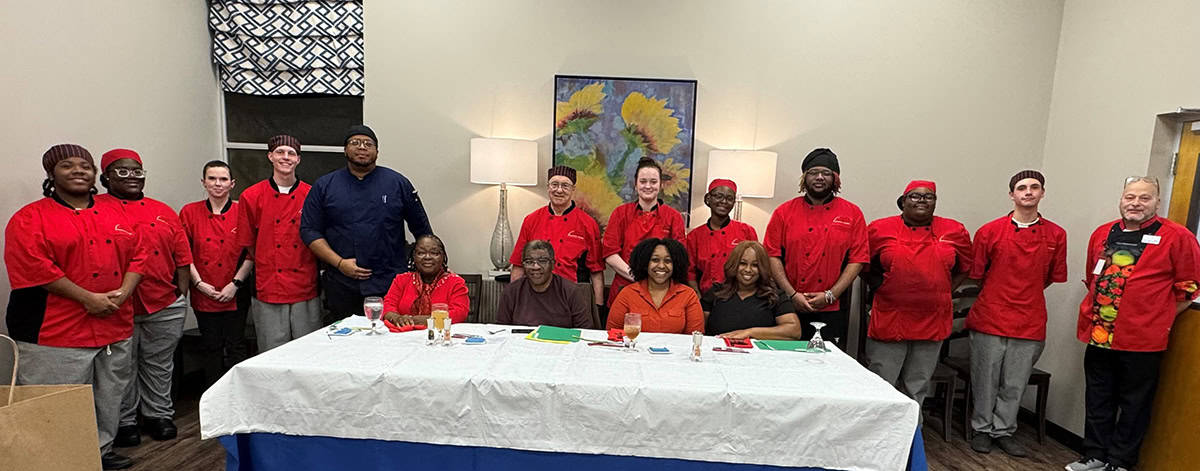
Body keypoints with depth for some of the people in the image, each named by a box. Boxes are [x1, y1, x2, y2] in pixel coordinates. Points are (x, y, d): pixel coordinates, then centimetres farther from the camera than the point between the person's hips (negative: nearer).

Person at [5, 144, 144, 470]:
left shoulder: (114, 215, 12)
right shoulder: (30, 218, -4)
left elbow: (137, 256, 9)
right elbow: (33, 268, -15)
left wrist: (122, 293, -8)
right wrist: (88, 298, -19)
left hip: (115, 328, 6)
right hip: (56, 332, -5)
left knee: (109, 401, 16)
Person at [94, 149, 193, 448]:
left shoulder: (164, 212, 10)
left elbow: (182, 258, 11)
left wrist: (181, 295, 5)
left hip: (165, 305, 3)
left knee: (159, 365, 13)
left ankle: (159, 415, 27)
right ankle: (124, 422, 24)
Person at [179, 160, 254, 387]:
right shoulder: (190, 212, 3)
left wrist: (235, 284, -9)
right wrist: (199, 283, -6)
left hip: (235, 295, -2)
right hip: (204, 295, 2)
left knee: (235, 347, 5)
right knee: (211, 348, 12)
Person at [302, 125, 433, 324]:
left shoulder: (398, 183, 6)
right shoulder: (324, 186, 9)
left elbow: (422, 230, 11)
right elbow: (309, 231, 6)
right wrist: (339, 263, -6)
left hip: (391, 285, -1)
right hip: (341, 287, 1)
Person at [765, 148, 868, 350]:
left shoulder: (852, 213, 5)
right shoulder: (784, 212, 4)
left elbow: (858, 259, 0)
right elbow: (772, 256, -1)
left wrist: (830, 295, -9)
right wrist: (792, 294, -10)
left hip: (833, 310, 0)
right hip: (790, 307, 0)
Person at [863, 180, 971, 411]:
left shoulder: (956, 231, 4)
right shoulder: (879, 229, -3)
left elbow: (963, 269, 17)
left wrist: (940, 294, 7)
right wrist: (882, 290, 1)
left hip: (933, 323, 3)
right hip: (888, 321, -2)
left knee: (917, 388, 15)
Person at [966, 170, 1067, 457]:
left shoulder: (1056, 235, 4)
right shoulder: (989, 232, -2)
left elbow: (1054, 277, 13)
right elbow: (976, 274, 6)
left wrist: (1025, 295, 14)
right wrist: (996, 297, 12)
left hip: (1030, 323, 2)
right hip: (989, 318, -1)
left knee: (1015, 384, 10)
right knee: (985, 380, 7)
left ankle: (1003, 431, 26)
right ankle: (982, 429, 23)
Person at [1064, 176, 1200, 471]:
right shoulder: (1102, 234, 8)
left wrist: (1160, 320, -1)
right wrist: (1099, 310, 15)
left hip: (1142, 340, -4)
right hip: (1099, 334, 4)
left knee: (1134, 404, 9)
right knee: (1098, 401, 14)